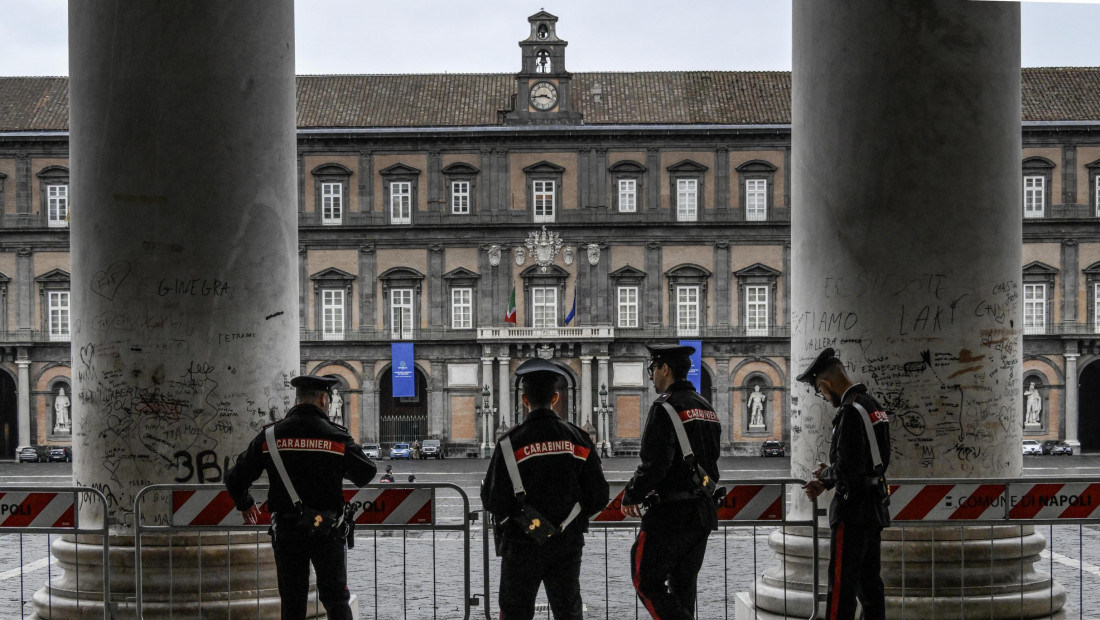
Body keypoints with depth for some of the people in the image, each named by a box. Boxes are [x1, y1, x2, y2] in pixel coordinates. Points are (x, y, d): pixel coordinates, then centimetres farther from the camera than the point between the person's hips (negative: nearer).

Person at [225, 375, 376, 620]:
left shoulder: (271, 435, -1)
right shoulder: (336, 437, -6)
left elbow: (235, 478, 1)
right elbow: (366, 474, 3)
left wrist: (245, 505, 21)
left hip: (286, 530, 2)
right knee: (336, 599, 8)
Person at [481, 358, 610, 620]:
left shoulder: (511, 442, -13)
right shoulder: (578, 439, -2)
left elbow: (494, 501, -15)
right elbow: (599, 497, 0)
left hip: (522, 543, -3)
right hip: (567, 544, 3)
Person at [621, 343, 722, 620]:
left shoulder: (666, 408, -14)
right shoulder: (706, 408, 14)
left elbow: (653, 463, -21)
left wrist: (631, 497, -5)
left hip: (672, 514, -9)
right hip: (703, 511, 9)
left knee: (647, 581, 0)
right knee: (683, 584, 15)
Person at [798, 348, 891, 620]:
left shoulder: (850, 412, -19)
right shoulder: (873, 406, 13)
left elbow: (848, 469, -24)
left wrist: (823, 474, -3)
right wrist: (825, 483, 14)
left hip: (853, 510, -10)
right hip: (875, 507, 10)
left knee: (841, 585, -5)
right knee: (869, 583, 13)